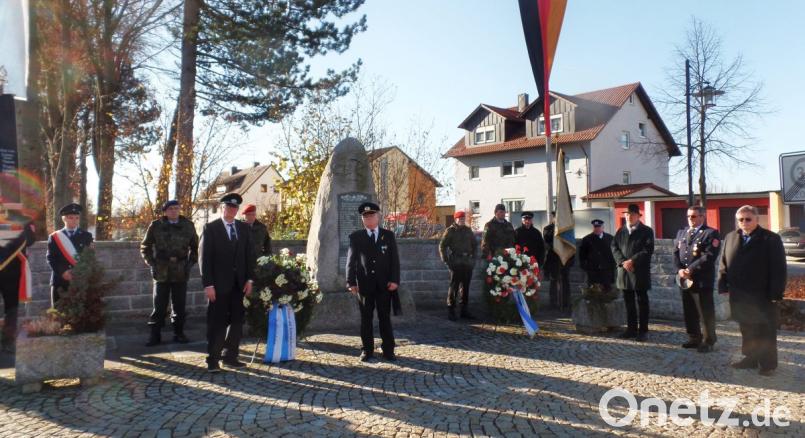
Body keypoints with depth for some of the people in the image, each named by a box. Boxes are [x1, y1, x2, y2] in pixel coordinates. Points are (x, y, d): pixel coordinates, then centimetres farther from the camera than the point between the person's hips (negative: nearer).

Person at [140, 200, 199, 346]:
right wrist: (152, 263, -1)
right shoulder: (156, 226, 1)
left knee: (179, 306, 8)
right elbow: (145, 247, 9)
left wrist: (190, 263, 3)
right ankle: (155, 335, 13)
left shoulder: (188, 225, 4)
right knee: (159, 306, 4)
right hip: (161, 272, -1)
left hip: (181, 273, 1)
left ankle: (179, 333, 18)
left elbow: (195, 247, 14)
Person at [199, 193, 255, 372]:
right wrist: (208, 284, -12)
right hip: (219, 284, -4)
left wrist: (249, 279, 2)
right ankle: (213, 360, 10)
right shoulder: (210, 228, -3)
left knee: (237, 321, 7)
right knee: (217, 323, 1)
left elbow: (250, 255, 10)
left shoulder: (244, 228, 10)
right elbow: (204, 258, -7)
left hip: (239, 284, 5)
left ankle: (230, 356, 18)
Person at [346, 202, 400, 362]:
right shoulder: (356, 237, 4)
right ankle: (367, 350, 15)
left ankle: (388, 350, 13)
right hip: (364, 284, 0)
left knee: (385, 317, 5)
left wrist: (394, 280, -8)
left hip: (384, 284, 0)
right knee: (366, 318, 6)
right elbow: (351, 261, 0)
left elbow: (394, 259, 2)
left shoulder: (389, 235, 6)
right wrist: (351, 282, -9)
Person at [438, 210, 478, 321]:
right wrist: (446, 261, -9)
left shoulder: (468, 230, 13)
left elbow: (475, 244, 22)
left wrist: (473, 258, 12)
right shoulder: (450, 231, -2)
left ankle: (464, 310, 18)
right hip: (456, 263, -5)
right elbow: (442, 246, -4)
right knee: (454, 286, -6)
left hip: (468, 262, 5)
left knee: (465, 286, 10)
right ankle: (451, 311, 0)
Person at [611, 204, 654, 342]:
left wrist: (632, 261, -16)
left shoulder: (647, 231, 2)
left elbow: (648, 249, -9)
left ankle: (643, 330, 7)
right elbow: (614, 247, 6)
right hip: (624, 272, 4)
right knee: (628, 303, 10)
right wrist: (622, 262, -9)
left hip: (640, 272, -4)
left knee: (642, 302, 1)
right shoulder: (620, 231, 15)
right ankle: (631, 329, 17)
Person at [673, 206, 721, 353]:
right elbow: (676, 252, 9)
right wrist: (680, 269, -8)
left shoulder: (711, 233, -4)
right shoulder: (681, 232, 16)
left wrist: (691, 269, -19)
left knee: (706, 312, 2)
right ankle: (694, 338, 26)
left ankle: (708, 341, 14)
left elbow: (709, 256, -16)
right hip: (684, 279, 6)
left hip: (702, 280, -6)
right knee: (689, 312, 13)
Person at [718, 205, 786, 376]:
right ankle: (750, 358, 25)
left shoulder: (771, 239, -7)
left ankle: (768, 363, 17)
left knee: (766, 332, 7)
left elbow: (778, 268, -10)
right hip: (739, 295, 4)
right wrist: (724, 286, 2)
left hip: (763, 296, -4)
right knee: (746, 330, 14)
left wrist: (776, 293, -15)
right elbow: (724, 264, 10)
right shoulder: (730, 238, 8)